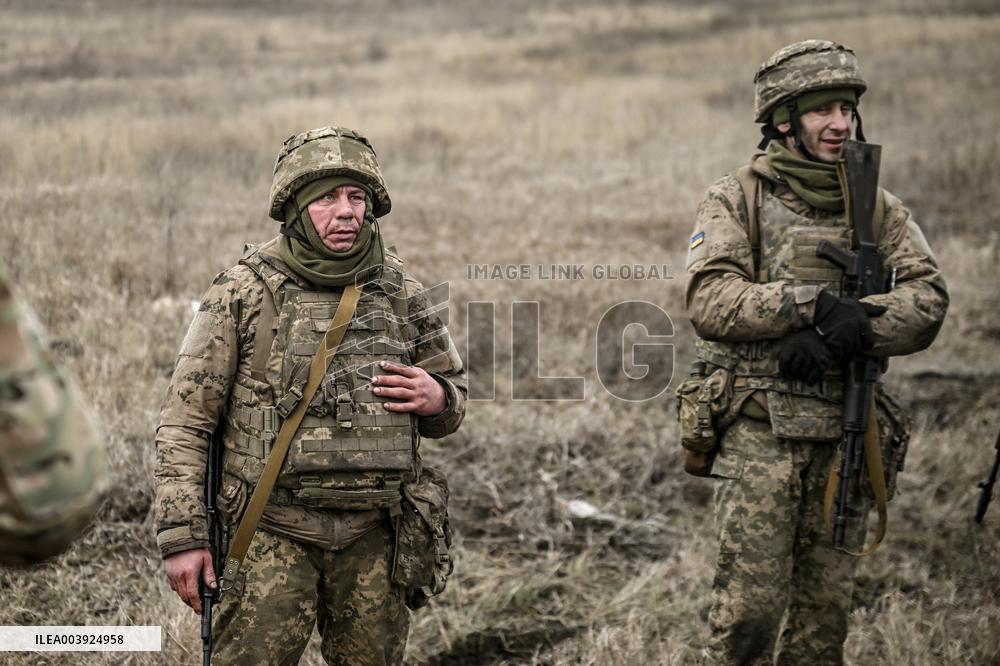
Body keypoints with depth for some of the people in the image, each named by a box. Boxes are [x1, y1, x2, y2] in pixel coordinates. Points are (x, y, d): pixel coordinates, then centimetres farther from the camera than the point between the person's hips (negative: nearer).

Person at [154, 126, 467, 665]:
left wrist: (438, 399, -8)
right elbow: (185, 420, -3)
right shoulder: (243, 293, -4)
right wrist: (181, 535, -8)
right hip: (275, 533, -3)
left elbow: (453, 394, 17)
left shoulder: (403, 294, 5)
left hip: (373, 535, 3)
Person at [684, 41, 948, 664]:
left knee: (826, 611, 10)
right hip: (758, 431, -3)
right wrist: (816, 303, -24)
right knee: (750, 607, -6)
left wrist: (835, 334, -19)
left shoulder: (879, 209, 10)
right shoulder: (736, 202, 2)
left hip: (844, 438, 3)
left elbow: (927, 301, -4)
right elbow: (711, 300, -13)